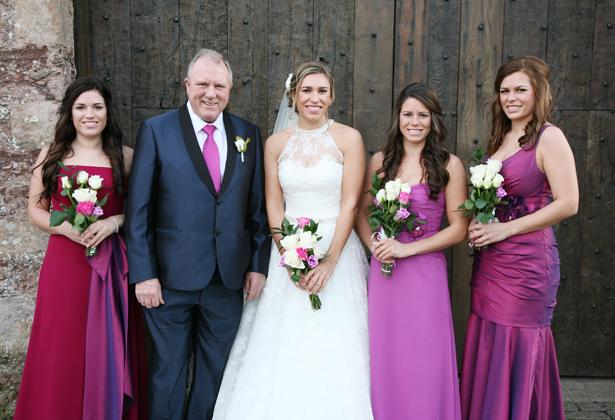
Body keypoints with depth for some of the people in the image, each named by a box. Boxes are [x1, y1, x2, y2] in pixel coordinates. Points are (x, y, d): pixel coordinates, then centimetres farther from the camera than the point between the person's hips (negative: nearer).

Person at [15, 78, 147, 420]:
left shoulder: (125, 156, 3)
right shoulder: (51, 156, 5)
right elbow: (36, 209, 7)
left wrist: (115, 221, -13)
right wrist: (66, 227, -11)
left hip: (112, 262, 0)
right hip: (65, 260, 1)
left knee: (111, 346, 6)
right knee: (63, 347, 6)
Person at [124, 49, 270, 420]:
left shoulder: (249, 134, 6)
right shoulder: (156, 131, -3)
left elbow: (258, 207, 7)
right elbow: (138, 211, -5)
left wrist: (258, 264, 3)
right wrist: (143, 274, -9)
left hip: (229, 278, 3)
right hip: (172, 277, -2)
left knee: (216, 368, 17)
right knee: (168, 367, 13)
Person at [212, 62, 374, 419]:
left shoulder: (349, 138, -1)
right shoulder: (276, 143, 6)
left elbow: (350, 203, -6)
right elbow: (274, 205, 4)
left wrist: (330, 261, -14)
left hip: (337, 249, -2)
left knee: (334, 349, 1)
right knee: (282, 349, 5)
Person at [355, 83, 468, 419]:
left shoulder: (449, 165, -1)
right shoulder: (380, 161, 8)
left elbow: (459, 228, -4)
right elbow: (361, 213, 12)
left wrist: (407, 248, -12)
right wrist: (375, 245, -7)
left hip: (425, 271, -2)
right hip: (383, 270, 3)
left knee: (424, 359, 4)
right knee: (385, 358, 10)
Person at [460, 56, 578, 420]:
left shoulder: (549, 138, -8)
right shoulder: (501, 138, 14)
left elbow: (568, 204, -15)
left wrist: (504, 229, -15)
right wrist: (479, 224, 2)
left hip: (527, 261, -7)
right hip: (490, 261, 7)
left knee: (518, 349, 4)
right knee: (487, 347, 11)